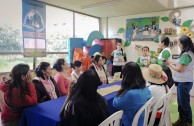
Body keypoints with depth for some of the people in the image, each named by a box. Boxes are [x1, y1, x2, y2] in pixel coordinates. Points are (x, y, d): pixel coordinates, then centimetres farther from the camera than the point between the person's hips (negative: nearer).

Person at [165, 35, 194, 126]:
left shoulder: (186, 55, -20)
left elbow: (179, 69, -19)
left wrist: (170, 64, -5)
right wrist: (174, 64, 7)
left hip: (184, 82, -10)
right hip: (183, 81, 10)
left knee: (184, 103, 2)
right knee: (180, 102, 17)